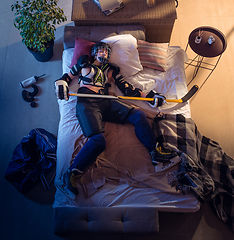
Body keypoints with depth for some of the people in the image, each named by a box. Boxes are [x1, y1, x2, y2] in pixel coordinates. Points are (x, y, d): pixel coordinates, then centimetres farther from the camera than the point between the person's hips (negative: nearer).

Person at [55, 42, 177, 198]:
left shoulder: (111, 70, 28)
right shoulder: (84, 65, 24)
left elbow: (127, 89, 22)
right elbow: (67, 77, 29)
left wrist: (150, 96, 12)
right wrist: (61, 84, 3)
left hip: (106, 102, 4)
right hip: (87, 102, -3)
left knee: (138, 115, -18)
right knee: (98, 140, -29)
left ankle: (155, 152, -11)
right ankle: (69, 176, -22)